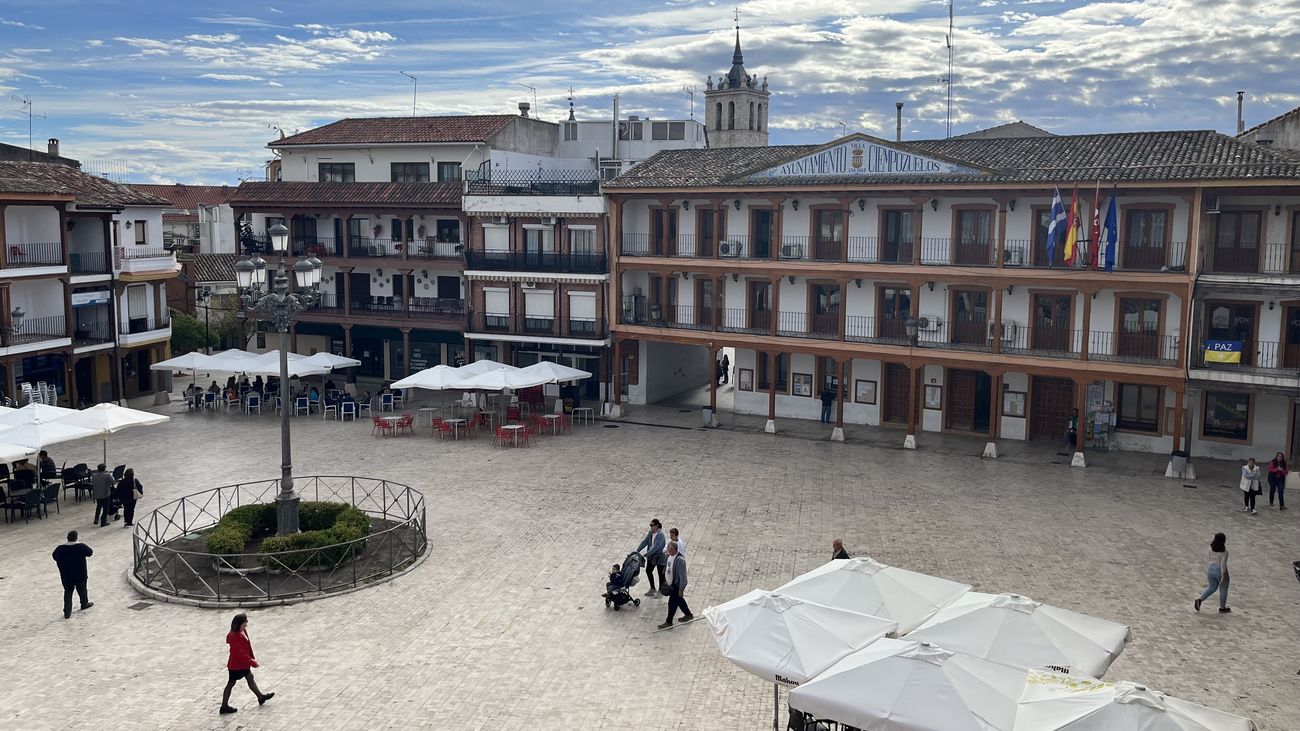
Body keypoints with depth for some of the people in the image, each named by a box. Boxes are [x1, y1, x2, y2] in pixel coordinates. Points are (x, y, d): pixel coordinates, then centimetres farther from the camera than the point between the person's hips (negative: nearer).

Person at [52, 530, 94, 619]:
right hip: (80, 575, -1)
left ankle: (67, 612, 7)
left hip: (66, 576, 1)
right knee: (82, 589, 20)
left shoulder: (60, 549, -11)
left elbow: (54, 557, 5)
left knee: (68, 592, 10)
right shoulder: (81, 547, -18)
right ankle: (84, 604, 40)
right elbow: (90, 553, -3)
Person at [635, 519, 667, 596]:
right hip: (651, 556, 8)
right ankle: (652, 588, 31)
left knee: (661, 573, 7)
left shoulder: (660, 535, -24)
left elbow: (655, 547, -28)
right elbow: (644, 541, 1)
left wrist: (645, 555, -28)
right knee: (648, 571, 13)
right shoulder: (650, 532, 0)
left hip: (659, 556, -8)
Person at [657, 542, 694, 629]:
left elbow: (682, 575, -25)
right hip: (671, 584, 9)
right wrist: (668, 583, 21)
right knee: (679, 600, 23)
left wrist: (681, 589, -22)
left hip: (677, 585, -9)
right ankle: (688, 615, 41)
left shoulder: (679, 560, -29)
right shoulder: (670, 557, -1)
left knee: (672, 603, 1)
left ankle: (668, 622, 14)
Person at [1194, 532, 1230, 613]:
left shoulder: (1211, 548, -4)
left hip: (1211, 569, 5)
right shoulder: (1224, 552, -21)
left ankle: (1199, 599, 3)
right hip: (1221, 571, -5)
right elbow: (1223, 564, -23)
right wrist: (1223, 577, -19)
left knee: (1212, 587, 20)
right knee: (1223, 590, 15)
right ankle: (1222, 608, 28)